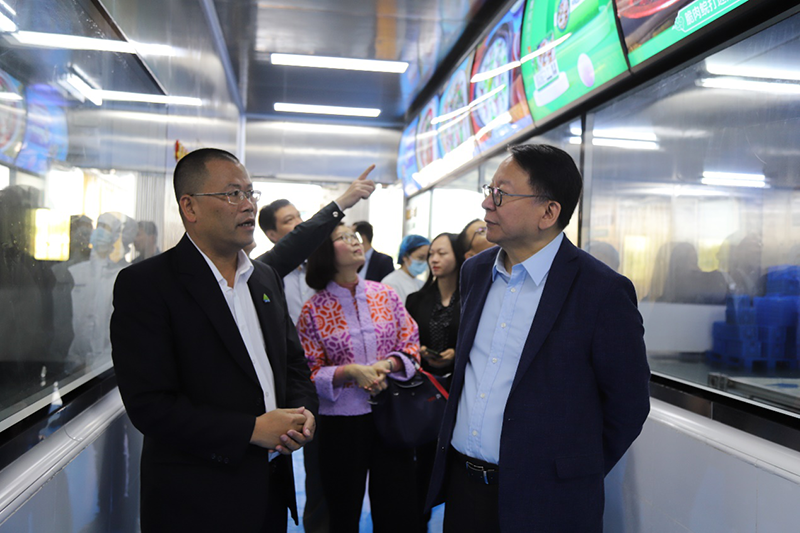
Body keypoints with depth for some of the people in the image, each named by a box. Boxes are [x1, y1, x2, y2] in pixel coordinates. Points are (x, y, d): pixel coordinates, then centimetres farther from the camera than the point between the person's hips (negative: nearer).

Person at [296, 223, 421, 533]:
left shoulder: (385, 295, 2)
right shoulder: (313, 310, -5)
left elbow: (411, 346, 5)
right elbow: (311, 374, -4)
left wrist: (387, 365, -14)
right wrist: (349, 372, -19)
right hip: (340, 420, -2)